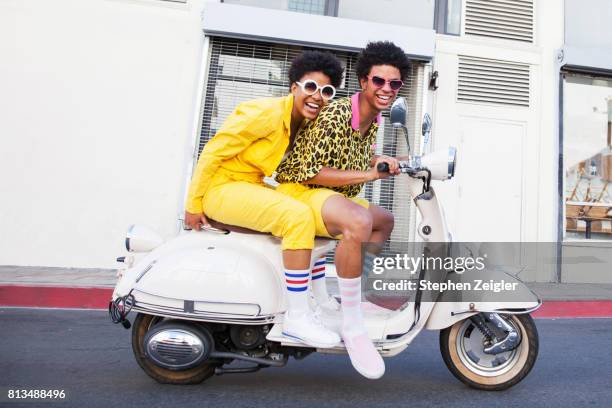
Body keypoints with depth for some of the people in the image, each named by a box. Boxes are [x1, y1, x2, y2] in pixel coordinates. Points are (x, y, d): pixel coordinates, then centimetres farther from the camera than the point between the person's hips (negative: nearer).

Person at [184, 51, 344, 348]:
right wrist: (193, 204, -14)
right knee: (298, 216, -27)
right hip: (223, 187, -9)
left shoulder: (305, 124, 8)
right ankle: (296, 317, -21)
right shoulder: (267, 113, -18)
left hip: (251, 187, 9)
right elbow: (213, 152, -17)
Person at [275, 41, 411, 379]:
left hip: (334, 196, 10)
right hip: (299, 190, -9)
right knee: (359, 221, -36)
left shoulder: (374, 120, 8)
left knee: (385, 220, 21)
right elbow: (310, 173, -24)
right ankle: (352, 327, -24)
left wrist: (387, 163, 4)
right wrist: (369, 174, -26)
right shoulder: (335, 115, -19)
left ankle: (363, 295, 21)